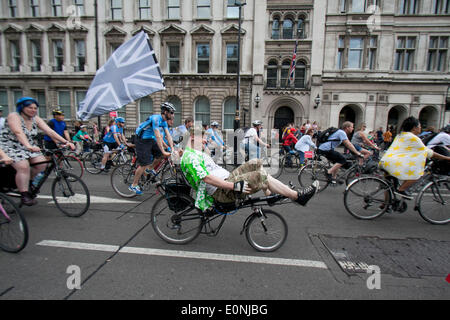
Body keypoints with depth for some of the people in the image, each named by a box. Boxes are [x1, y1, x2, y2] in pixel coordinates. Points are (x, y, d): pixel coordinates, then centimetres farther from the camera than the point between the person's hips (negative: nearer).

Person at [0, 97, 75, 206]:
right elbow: (19, 132, -33)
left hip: (27, 147, 6)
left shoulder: (36, 119, 2)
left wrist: (66, 142, -24)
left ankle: (27, 182, 9)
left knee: (42, 163, -17)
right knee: (23, 166, -27)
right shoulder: (14, 116, -14)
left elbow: (50, 131, -9)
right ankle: (24, 196, -17)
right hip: (10, 147, -6)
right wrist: (29, 146, -50)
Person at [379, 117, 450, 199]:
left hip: (384, 162, 9)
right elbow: (428, 152, 2)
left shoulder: (400, 135, 20)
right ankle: (401, 190, -4)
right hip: (393, 164, -9)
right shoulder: (413, 138, -5)